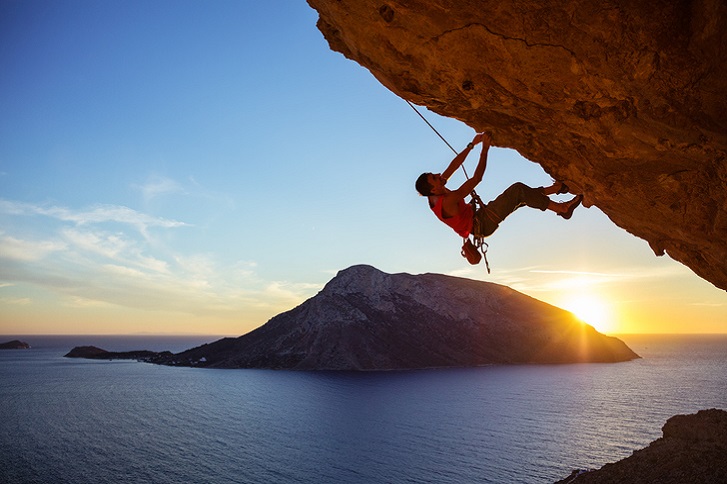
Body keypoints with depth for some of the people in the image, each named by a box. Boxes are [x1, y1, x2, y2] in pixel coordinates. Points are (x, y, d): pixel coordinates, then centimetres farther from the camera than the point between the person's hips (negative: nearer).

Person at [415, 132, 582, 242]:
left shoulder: (434, 196, -5)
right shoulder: (448, 201, -32)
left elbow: (453, 166, 2)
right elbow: (476, 178, -29)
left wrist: (472, 144, 0)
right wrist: (485, 148, -24)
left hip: (477, 219, 10)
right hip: (482, 224, -10)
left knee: (519, 196, 12)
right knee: (518, 189, -15)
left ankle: (556, 188, 25)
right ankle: (562, 208, -5)